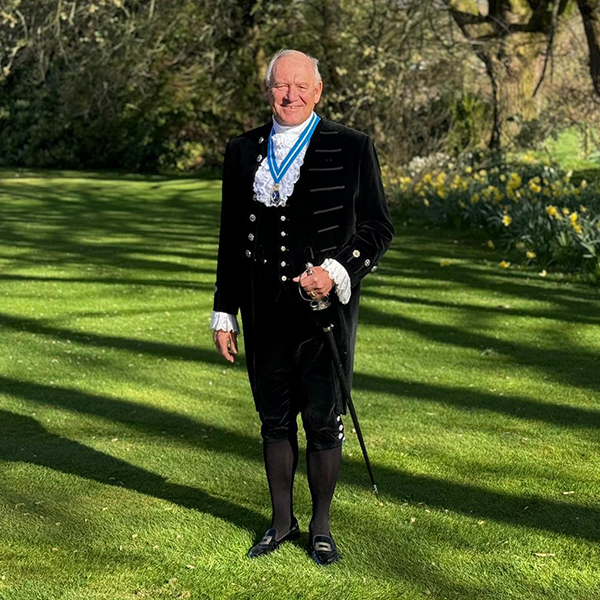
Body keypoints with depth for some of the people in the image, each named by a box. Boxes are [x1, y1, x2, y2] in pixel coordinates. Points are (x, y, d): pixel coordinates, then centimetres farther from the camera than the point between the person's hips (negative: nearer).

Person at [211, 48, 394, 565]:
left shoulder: (352, 149, -1)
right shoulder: (243, 153, 9)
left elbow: (378, 228, -1)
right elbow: (232, 238, 14)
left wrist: (336, 272, -17)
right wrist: (225, 313, 12)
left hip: (324, 308, -3)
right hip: (265, 313, 3)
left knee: (323, 420, 4)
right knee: (275, 420, 11)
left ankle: (321, 526, 21)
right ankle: (282, 521, 27)